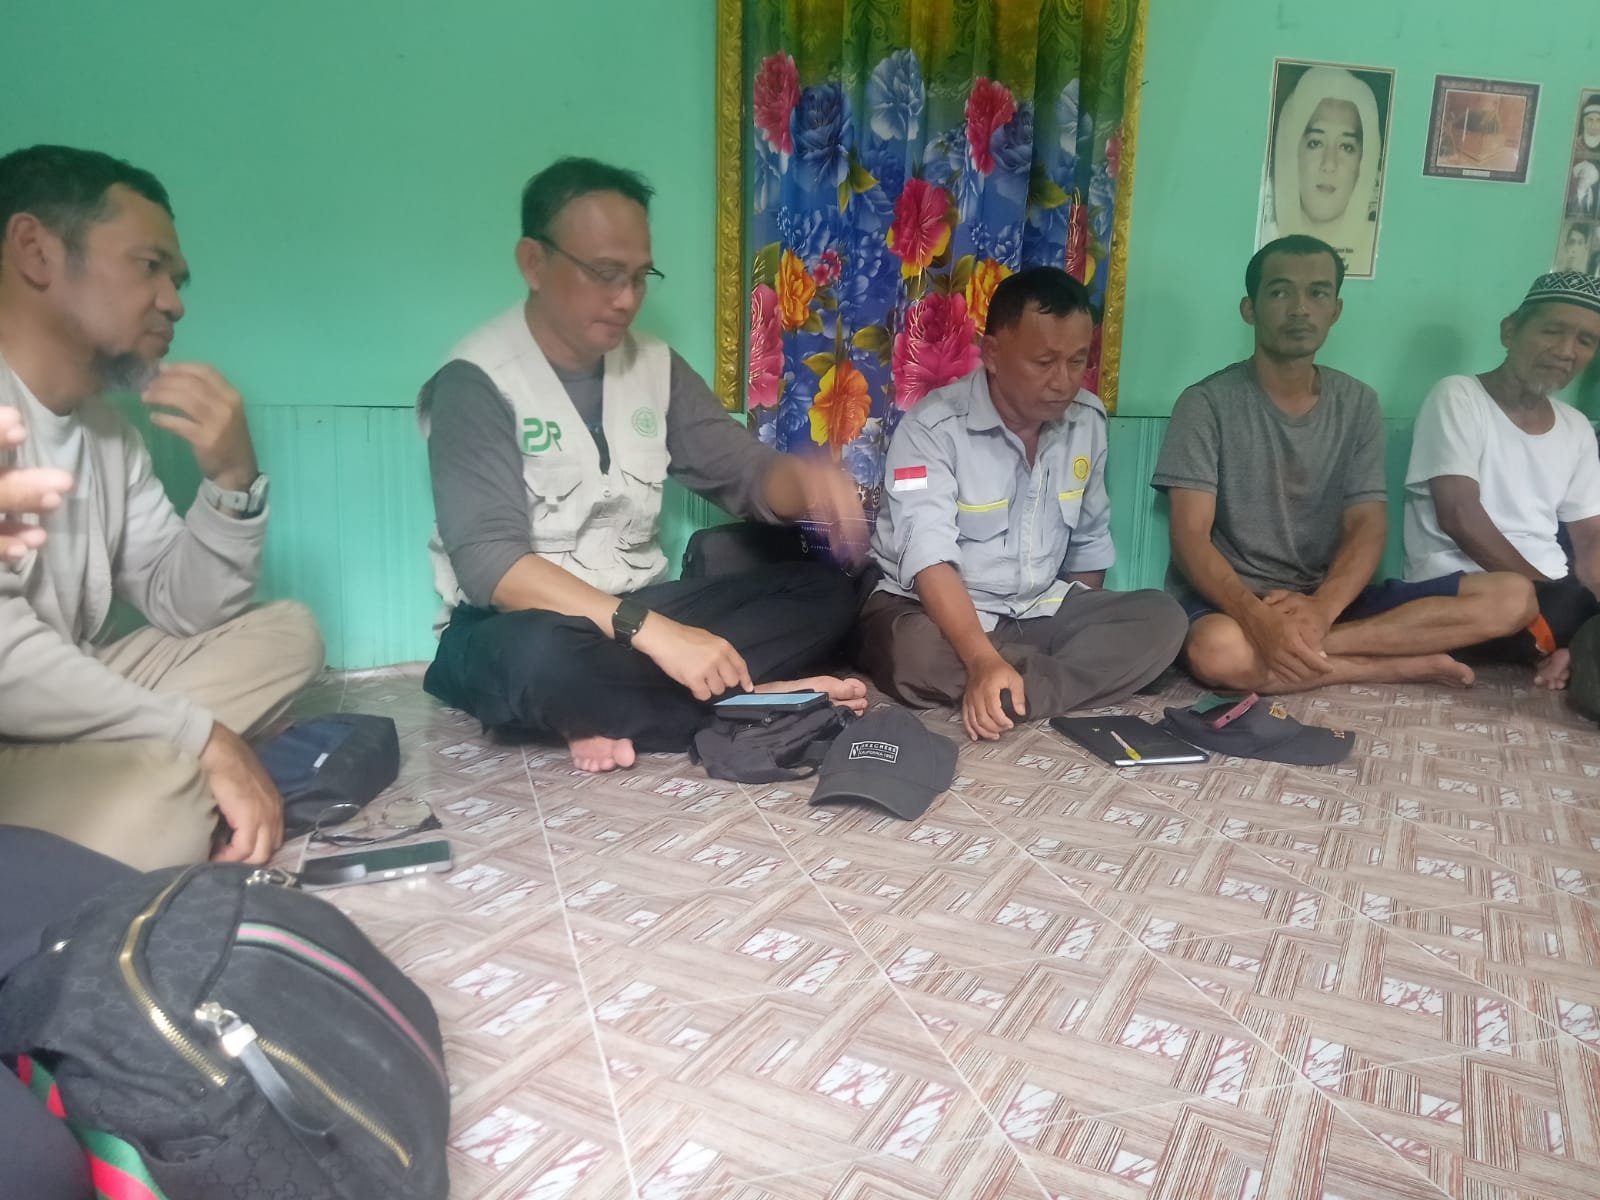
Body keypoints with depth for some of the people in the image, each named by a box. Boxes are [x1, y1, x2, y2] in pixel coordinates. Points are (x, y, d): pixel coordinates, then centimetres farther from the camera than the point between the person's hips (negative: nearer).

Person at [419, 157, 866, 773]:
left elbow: (746, 473, 4)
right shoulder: (477, 382, -13)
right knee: (538, 657, -41)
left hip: (639, 616, 6)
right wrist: (651, 632, -34)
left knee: (824, 591, -9)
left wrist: (805, 479, -22)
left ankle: (617, 713, -22)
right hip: (524, 626, -6)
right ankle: (746, 696, -19)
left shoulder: (656, 367, 6)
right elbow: (489, 562, -24)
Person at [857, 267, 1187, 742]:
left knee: (1162, 618, -14)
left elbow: (1089, 543, 13)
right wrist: (984, 661, -43)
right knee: (915, 652, -38)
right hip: (935, 609, -5)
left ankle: (1003, 698, -23)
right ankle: (1078, 677, -19)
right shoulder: (932, 427, -19)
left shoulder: (1089, 420, 1)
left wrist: (1085, 628, 7)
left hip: (1043, 609, 5)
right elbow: (930, 558, -31)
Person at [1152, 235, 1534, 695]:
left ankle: (1307, 646, -23)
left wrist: (1320, 608, -23)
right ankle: (1407, 665, -20)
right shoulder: (1206, 404, -6)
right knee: (1218, 651, -41)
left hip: (1330, 599, 5)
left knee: (1512, 597, -13)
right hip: (1233, 600, -4)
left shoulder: (1358, 404, 7)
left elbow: (1368, 528, -1)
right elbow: (1190, 538, -14)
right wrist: (1258, 617, -33)